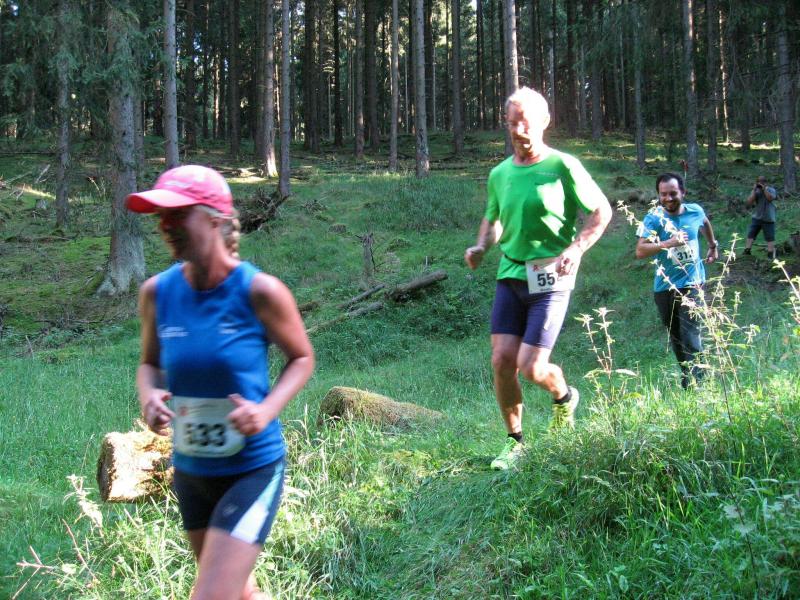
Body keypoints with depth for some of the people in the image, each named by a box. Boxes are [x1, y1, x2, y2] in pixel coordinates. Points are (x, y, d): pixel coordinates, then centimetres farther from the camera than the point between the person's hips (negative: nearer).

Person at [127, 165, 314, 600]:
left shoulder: (259, 291, -17)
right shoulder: (156, 292, -6)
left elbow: (301, 358, -3)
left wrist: (268, 408, -20)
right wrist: (149, 395, -13)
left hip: (253, 469, -5)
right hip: (190, 470, 5)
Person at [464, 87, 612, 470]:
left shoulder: (562, 166, -6)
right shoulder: (499, 174, 10)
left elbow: (601, 211, 0)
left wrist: (576, 249, -16)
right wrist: (481, 247, 5)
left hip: (549, 280, -5)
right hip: (510, 276, 5)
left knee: (531, 368, -10)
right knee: (502, 360, -4)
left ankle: (564, 397, 26)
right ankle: (514, 441, 14)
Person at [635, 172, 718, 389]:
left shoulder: (695, 211, -2)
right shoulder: (654, 218, -12)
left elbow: (705, 224, 25)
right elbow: (640, 251, -23)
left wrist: (713, 246, 32)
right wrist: (667, 243, -33)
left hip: (691, 284, -1)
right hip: (664, 287, 1)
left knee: (691, 337, -13)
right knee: (675, 337, 14)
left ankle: (694, 384, -13)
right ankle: (686, 374, 31)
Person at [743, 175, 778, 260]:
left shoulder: (771, 190, -3)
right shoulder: (755, 191, 3)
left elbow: (770, 198, -24)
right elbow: (749, 202, -10)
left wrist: (764, 189, -23)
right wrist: (754, 190, -14)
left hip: (768, 219, -3)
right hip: (756, 218, 3)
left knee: (770, 237, 0)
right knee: (750, 235, 1)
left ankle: (771, 256, 4)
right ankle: (746, 252, 6)